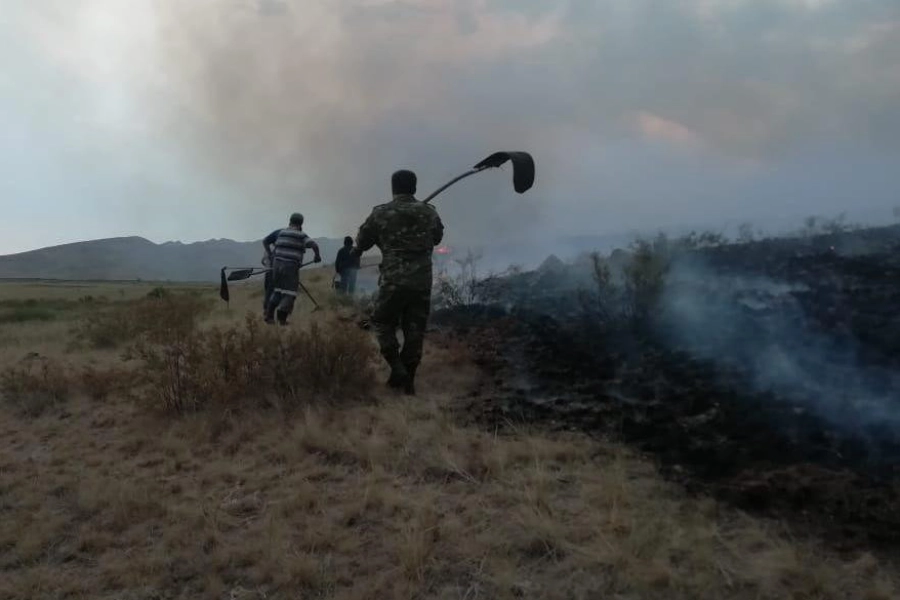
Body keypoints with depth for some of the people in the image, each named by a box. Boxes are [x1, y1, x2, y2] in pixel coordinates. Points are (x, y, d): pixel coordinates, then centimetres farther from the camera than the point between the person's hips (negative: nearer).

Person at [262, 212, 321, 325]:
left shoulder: (279, 232, 13)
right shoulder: (301, 236, 0)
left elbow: (265, 241, 20)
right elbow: (314, 245, -14)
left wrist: (270, 255, 24)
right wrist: (317, 255, 3)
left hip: (277, 264, 4)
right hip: (291, 266, -4)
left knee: (277, 291, 20)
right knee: (289, 294, 5)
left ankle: (269, 315, 11)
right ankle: (282, 318, -9)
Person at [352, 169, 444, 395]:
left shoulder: (381, 213, -5)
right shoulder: (430, 213, 4)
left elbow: (362, 242, 5)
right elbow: (437, 238, 21)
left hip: (393, 281, -2)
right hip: (422, 281, 3)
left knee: (383, 323, 16)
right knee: (414, 330, 11)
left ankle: (398, 369, 3)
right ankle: (407, 380, 16)